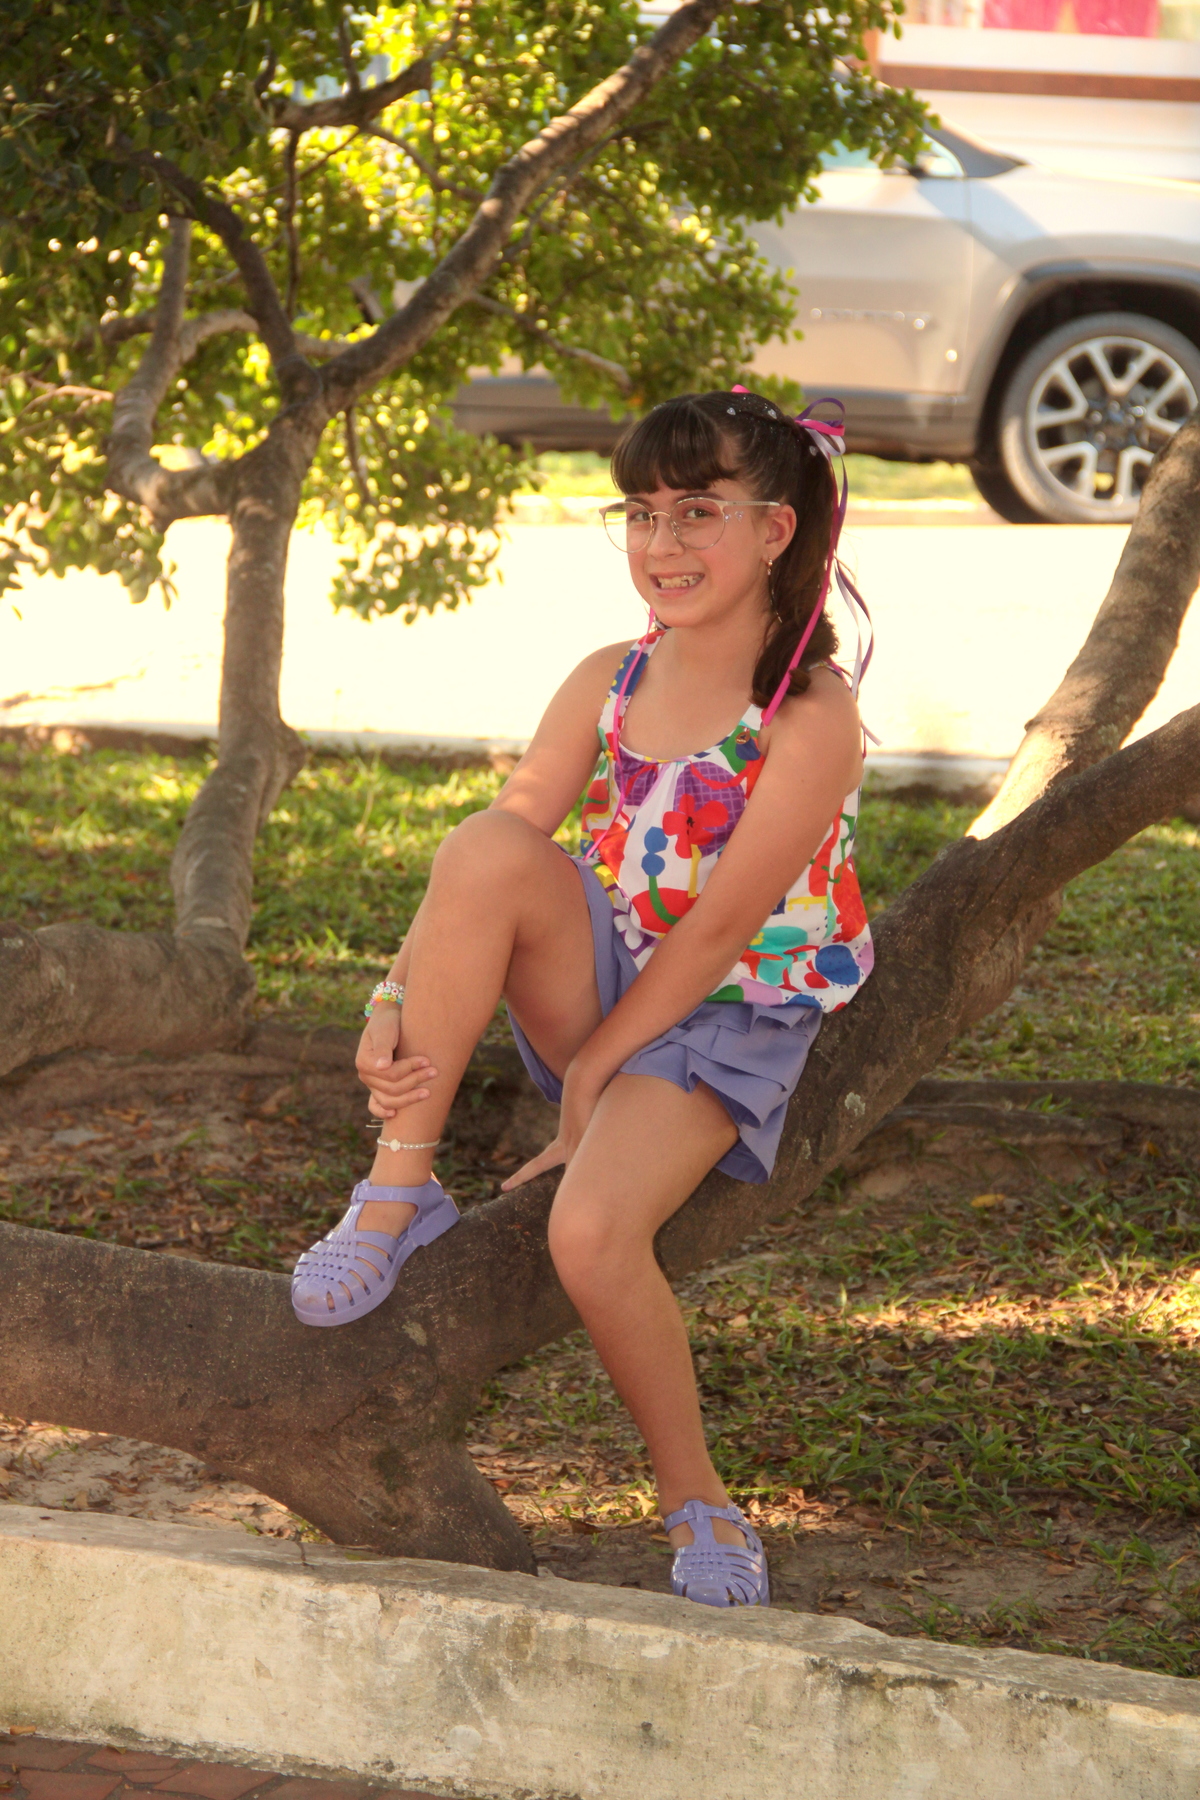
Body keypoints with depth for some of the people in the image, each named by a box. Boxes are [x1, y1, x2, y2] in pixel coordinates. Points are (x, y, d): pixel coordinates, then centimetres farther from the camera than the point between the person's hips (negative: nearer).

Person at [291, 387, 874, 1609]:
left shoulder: (812, 719, -15)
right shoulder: (608, 684, 2)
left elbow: (717, 933, -17)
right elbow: (478, 881, -4)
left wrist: (589, 1077, -15)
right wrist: (398, 1005, -18)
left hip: (727, 1025, -5)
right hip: (603, 988, 5)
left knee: (592, 1232, -31)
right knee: (489, 849, -27)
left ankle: (696, 1501, -4)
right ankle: (399, 1193, -18)